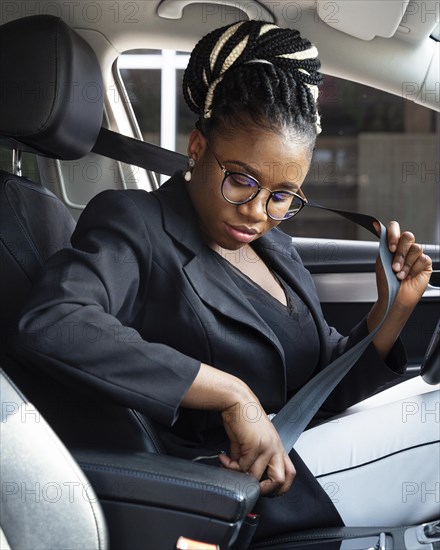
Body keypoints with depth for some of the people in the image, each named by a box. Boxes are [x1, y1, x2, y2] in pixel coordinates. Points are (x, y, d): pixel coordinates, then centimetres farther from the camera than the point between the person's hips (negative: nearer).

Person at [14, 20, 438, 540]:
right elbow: (48, 326, -32)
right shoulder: (134, 223, -12)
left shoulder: (274, 247, 11)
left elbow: (327, 388, 12)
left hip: (304, 450, 8)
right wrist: (232, 394, -30)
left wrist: (393, 308, -8)